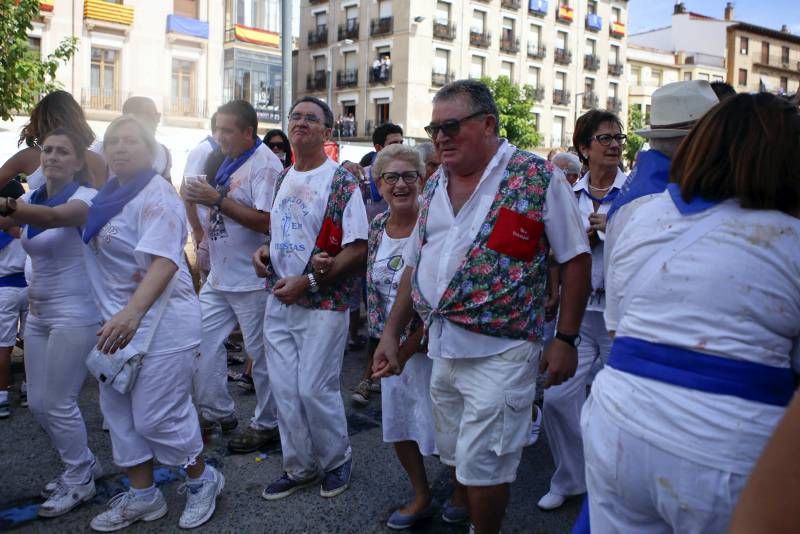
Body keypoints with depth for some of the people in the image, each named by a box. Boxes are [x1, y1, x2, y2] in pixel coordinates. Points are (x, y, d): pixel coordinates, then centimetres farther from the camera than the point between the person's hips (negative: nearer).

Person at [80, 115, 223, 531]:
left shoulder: (155, 195, -15)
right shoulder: (111, 194, 12)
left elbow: (165, 261, -28)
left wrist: (132, 313, -38)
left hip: (161, 319, -9)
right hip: (119, 318, 9)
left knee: (156, 416, -4)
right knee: (118, 409, 14)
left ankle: (202, 480, 22)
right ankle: (142, 496, 30)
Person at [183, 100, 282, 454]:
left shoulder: (264, 165, -16)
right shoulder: (231, 162, 11)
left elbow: (265, 221, -25)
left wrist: (217, 199, -24)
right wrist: (201, 199, 5)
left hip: (251, 280, -9)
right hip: (219, 276, 9)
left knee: (261, 354, 5)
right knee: (203, 342, 14)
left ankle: (266, 425, 21)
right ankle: (217, 412, 30)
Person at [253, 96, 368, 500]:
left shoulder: (341, 183, -10)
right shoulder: (282, 179, 11)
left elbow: (357, 250, -15)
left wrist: (308, 282, -20)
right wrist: (264, 251, 2)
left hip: (322, 304, -6)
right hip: (278, 301, 7)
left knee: (315, 389, -1)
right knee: (284, 389, 9)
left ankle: (337, 460, 24)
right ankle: (299, 467, 26)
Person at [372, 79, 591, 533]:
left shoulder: (538, 178, -9)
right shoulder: (435, 185, 9)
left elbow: (577, 259, -7)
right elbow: (415, 265, 13)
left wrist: (566, 339, -10)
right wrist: (392, 334, 9)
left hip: (498, 351, -6)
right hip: (441, 347, 6)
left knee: (481, 465, 1)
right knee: (456, 457, 19)